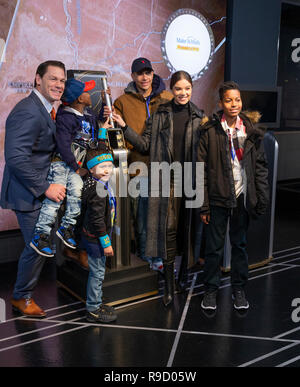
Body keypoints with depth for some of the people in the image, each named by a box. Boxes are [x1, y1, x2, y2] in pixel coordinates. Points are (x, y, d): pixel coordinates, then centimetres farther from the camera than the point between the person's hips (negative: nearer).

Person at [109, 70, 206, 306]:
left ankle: (184, 271, 32)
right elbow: (145, 145, 2)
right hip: (167, 180, -1)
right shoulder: (160, 115, 5)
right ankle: (169, 286, 4)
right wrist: (124, 127, -5)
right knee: (168, 229, -5)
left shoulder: (199, 117, 8)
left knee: (188, 226, 9)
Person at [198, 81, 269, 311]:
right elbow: (202, 169, -5)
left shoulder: (252, 130, 3)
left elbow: (261, 166, 6)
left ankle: (239, 288, 30)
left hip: (242, 197, 2)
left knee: (240, 244, 15)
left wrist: (262, 198, 0)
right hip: (218, 197, -2)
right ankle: (211, 290, 24)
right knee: (215, 246, 6)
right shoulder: (210, 131, -5)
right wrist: (204, 205, -8)